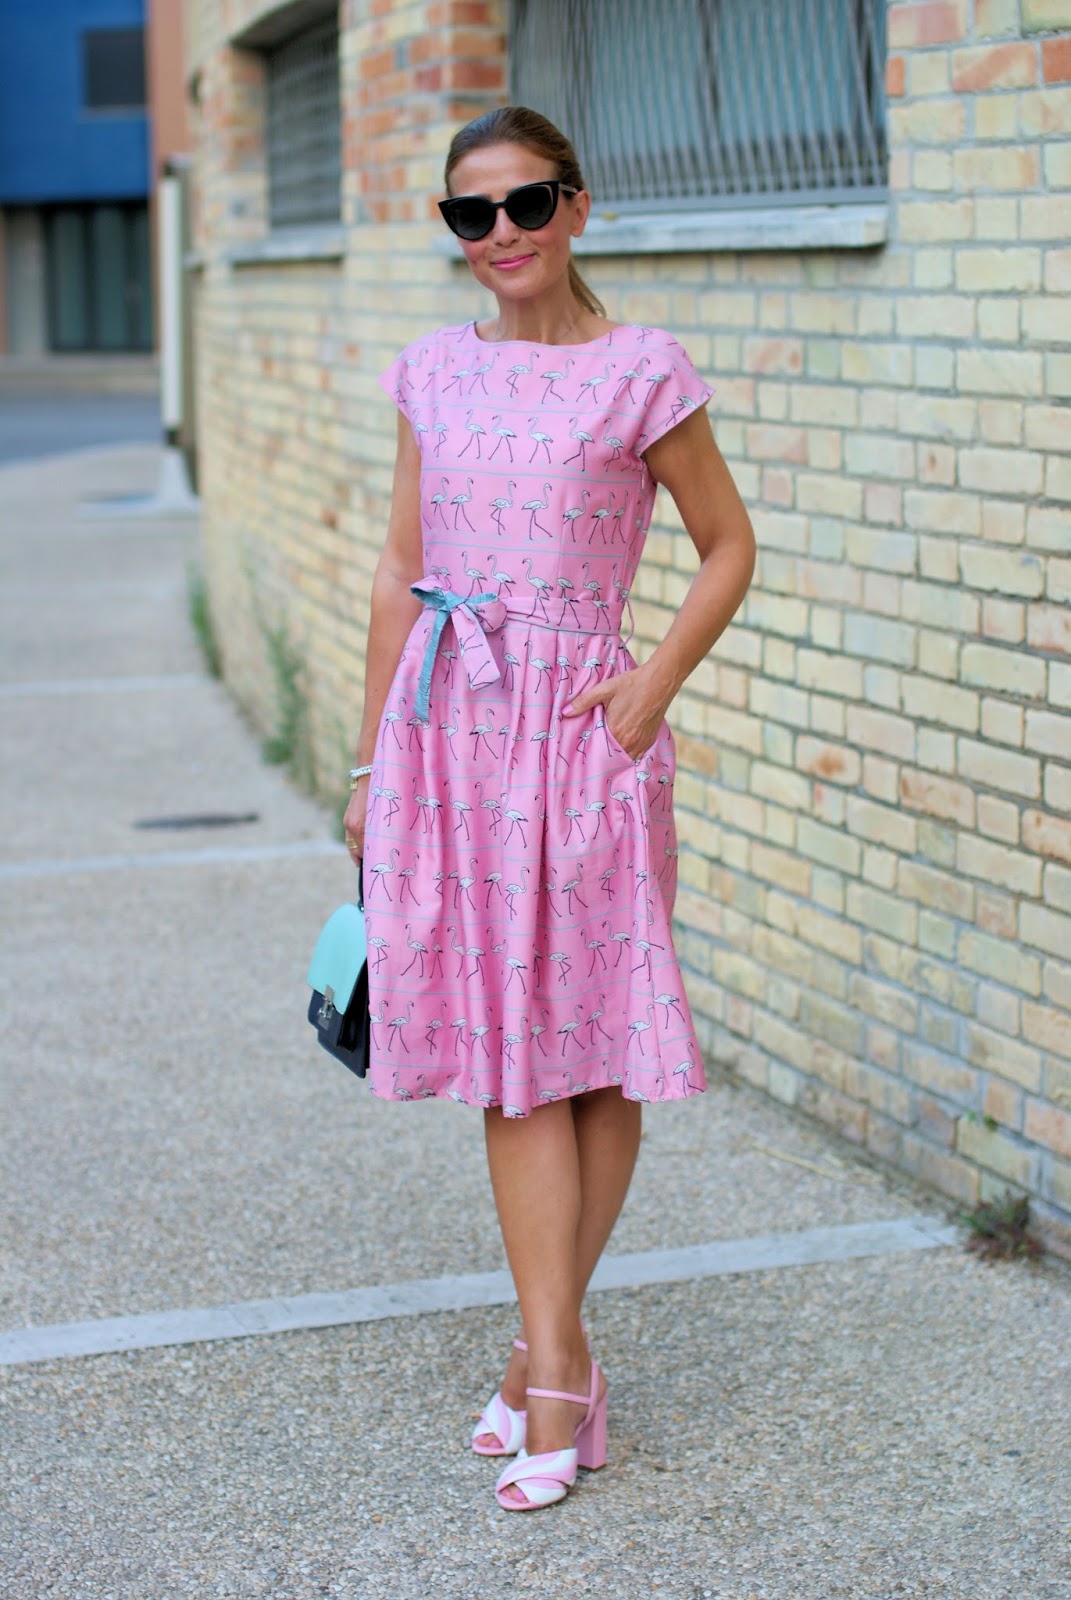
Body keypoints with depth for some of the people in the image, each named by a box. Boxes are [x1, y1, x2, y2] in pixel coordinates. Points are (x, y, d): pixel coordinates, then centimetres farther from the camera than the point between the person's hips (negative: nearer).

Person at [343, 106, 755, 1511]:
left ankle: (545, 1356, 16)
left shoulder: (639, 372, -3)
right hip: (446, 722, 4)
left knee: (591, 1047, 2)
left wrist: (653, 688, -8)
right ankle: (560, 1368, 9)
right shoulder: (435, 373, 9)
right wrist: (373, 762, 13)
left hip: (576, 725, -3)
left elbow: (729, 547, 4)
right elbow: (399, 573, 13)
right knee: (508, 1050, 3)